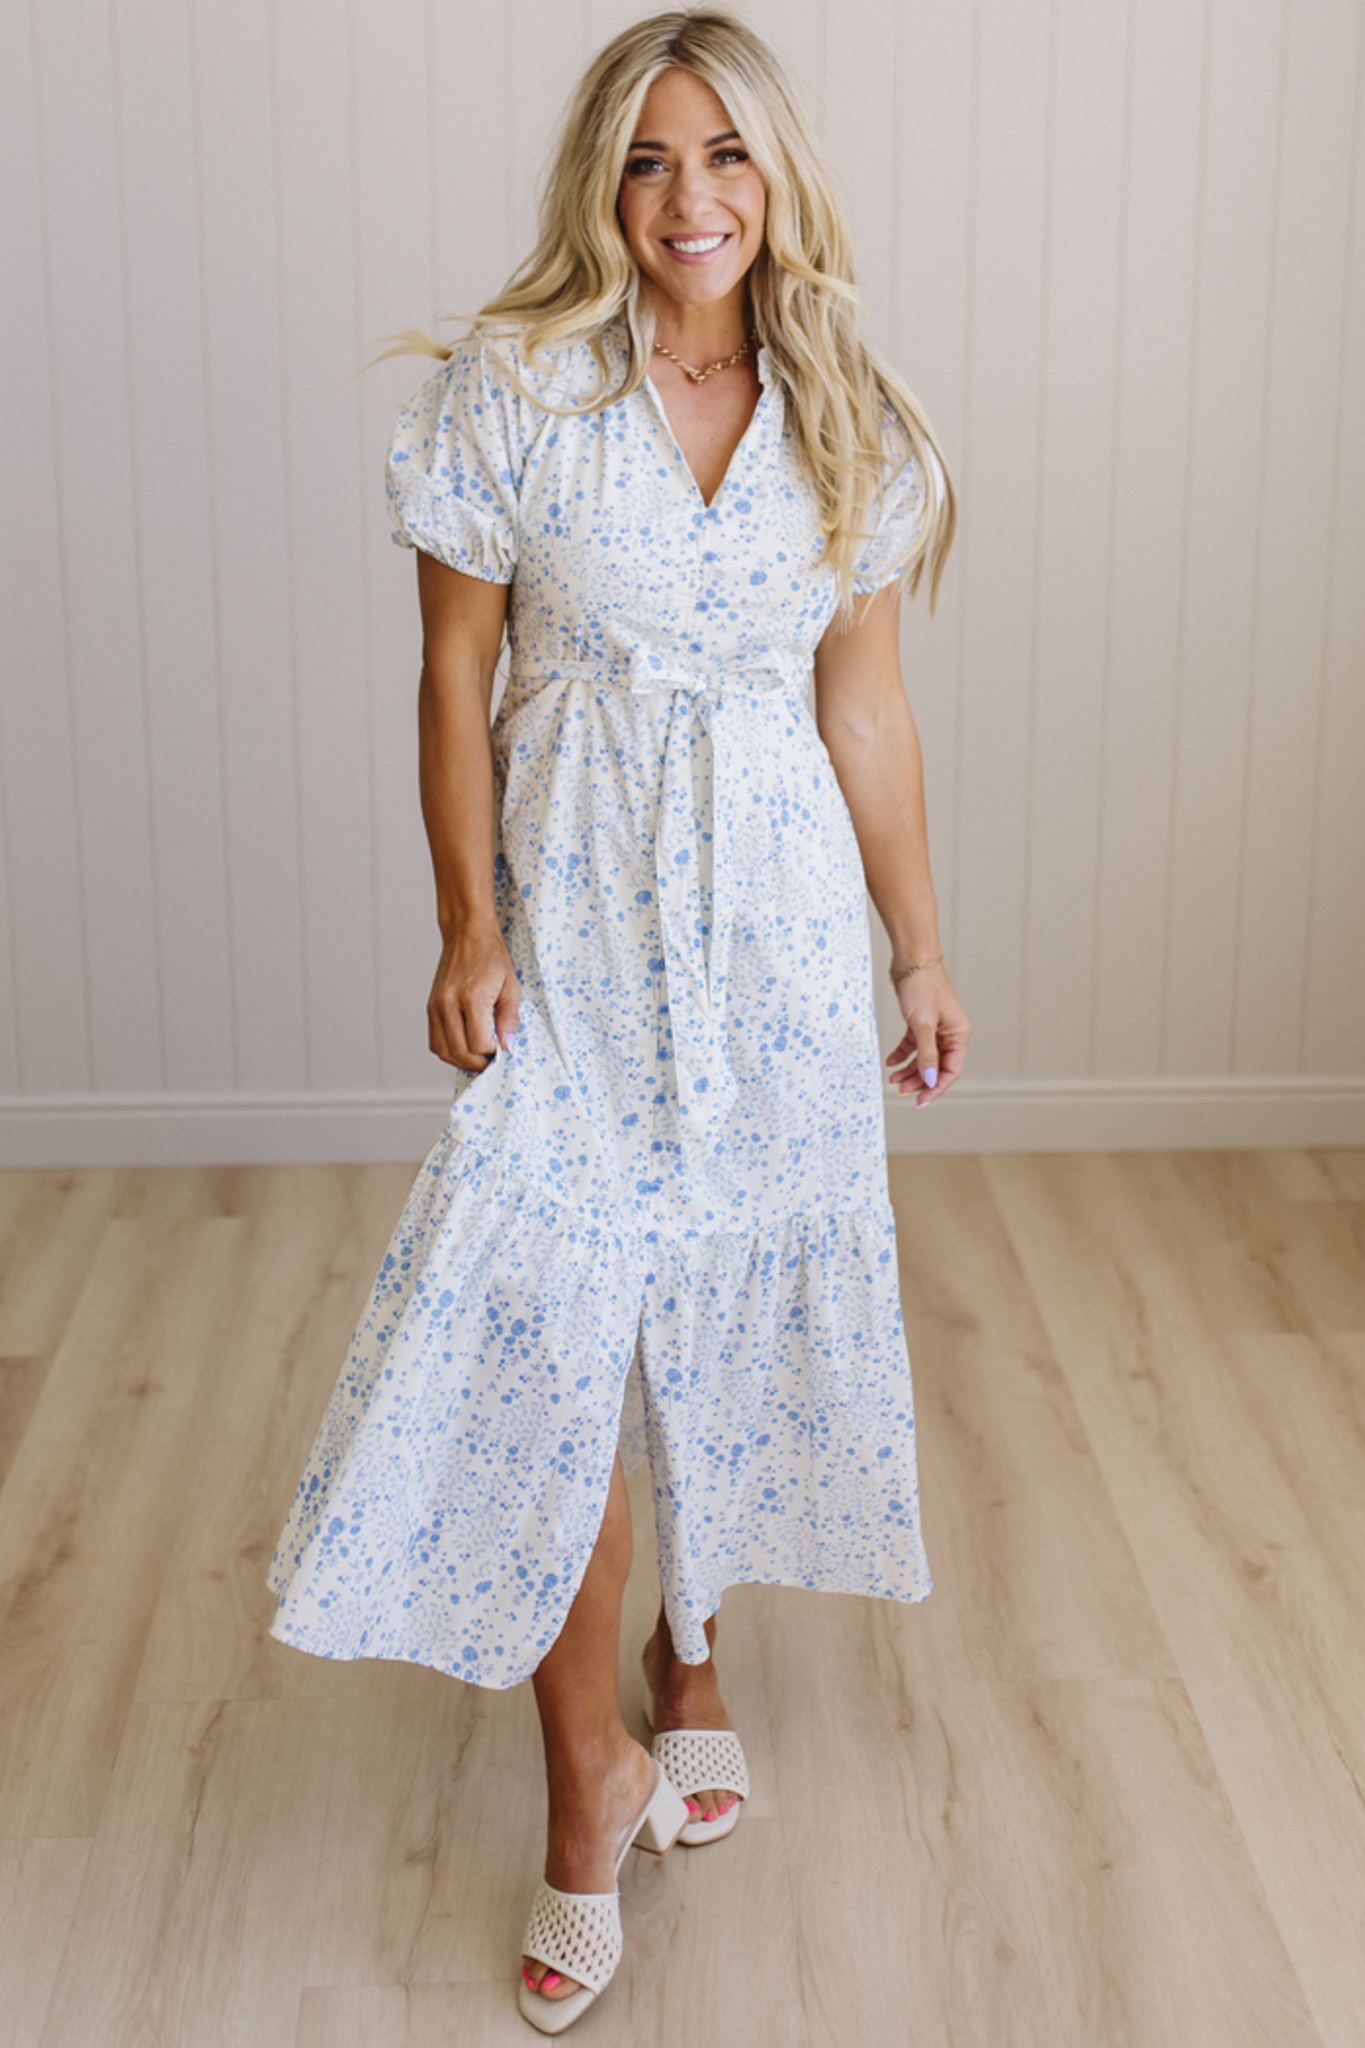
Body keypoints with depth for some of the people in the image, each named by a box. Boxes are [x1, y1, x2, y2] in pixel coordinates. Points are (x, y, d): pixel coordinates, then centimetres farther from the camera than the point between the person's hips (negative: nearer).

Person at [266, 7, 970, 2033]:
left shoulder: (852, 424, 3)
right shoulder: (509, 391, -6)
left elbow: (865, 707, 8)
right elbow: (455, 680, -3)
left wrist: (921, 952, 10)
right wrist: (470, 930, -10)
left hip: (779, 918, 3)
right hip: (576, 914, -2)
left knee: (739, 1302, 12)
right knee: (544, 1335, -5)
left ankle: (691, 1657, 37)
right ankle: (590, 1792, 10)